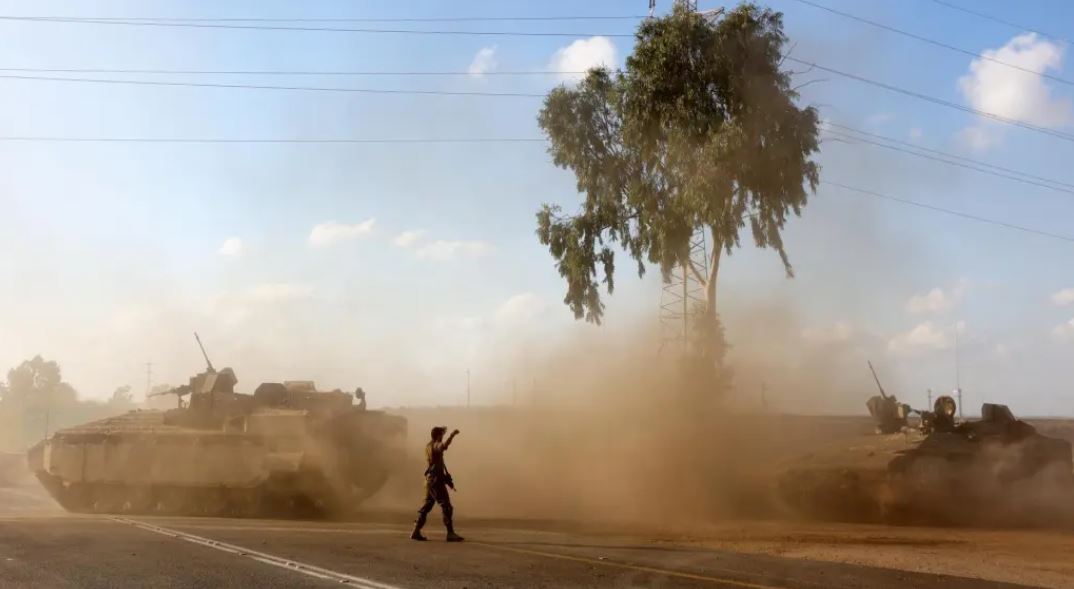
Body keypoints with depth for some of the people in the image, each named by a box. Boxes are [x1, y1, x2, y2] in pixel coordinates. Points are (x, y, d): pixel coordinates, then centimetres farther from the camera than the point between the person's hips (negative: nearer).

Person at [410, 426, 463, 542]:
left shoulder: (428, 446, 15)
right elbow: (444, 445, -36)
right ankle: (450, 533, -12)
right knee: (446, 506, -8)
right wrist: (452, 435, -32)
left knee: (427, 505, 13)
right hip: (436, 480, -9)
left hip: (430, 480, 9)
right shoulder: (435, 445, -13)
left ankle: (416, 532, 10)